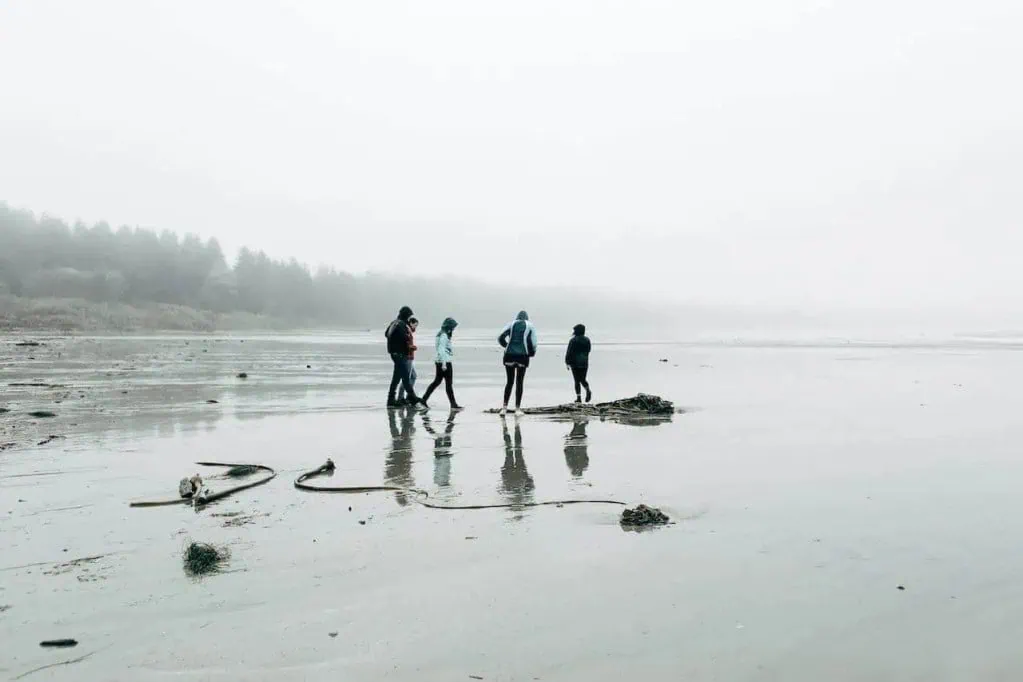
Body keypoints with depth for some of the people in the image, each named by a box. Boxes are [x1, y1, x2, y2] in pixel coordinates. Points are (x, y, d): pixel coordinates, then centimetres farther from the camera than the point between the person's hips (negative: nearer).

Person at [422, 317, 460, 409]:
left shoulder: (442, 335, 14)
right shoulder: (444, 336, -16)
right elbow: (441, 350, -21)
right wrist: (444, 363, -24)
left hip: (439, 361, 10)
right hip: (445, 362, -10)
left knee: (437, 381, 15)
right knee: (449, 383, -3)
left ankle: (424, 399, 17)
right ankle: (453, 404, 2)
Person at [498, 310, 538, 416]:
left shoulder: (511, 324, 11)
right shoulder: (530, 326, 8)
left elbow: (500, 338, 2)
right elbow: (533, 343, -2)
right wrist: (531, 353, 14)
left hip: (509, 355, 2)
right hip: (522, 356, -2)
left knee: (510, 382, 9)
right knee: (519, 382, 5)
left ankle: (505, 407, 2)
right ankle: (518, 408, 3)